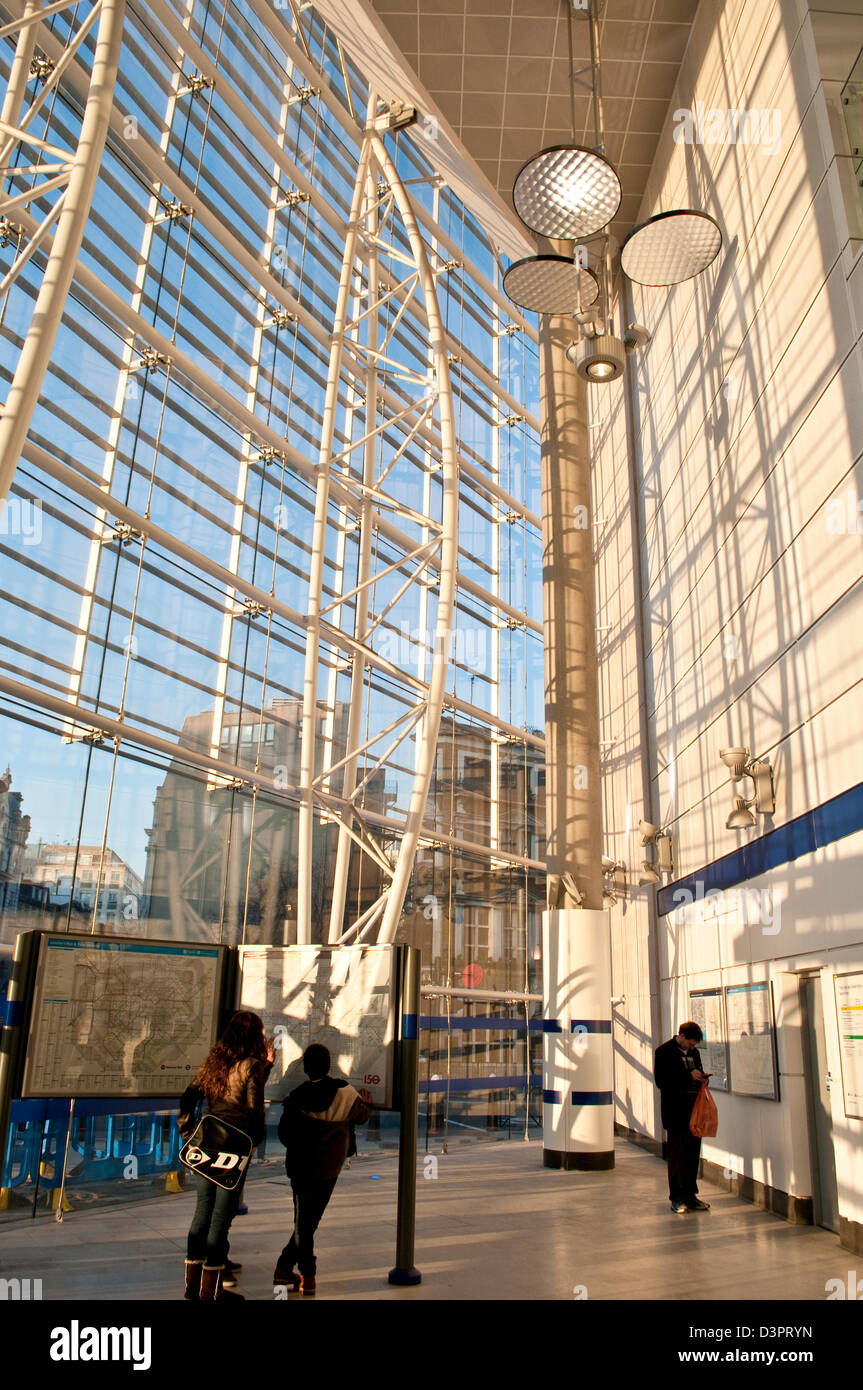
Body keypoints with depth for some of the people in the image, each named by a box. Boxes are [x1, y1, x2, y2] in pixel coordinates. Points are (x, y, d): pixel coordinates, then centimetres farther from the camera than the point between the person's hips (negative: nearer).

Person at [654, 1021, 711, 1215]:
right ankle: (676, 1198, 10)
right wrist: (689, 1076, -20)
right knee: (676, 1156, 0)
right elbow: (661, 1081, -16)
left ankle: (690, 1195, 22)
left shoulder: (694, 1052, 13)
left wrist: (701, 1077, 0)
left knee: (693, 1155, 11)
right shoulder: (664, 1052, -9)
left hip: (694, 1111, 7)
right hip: (676, 1113, -7)